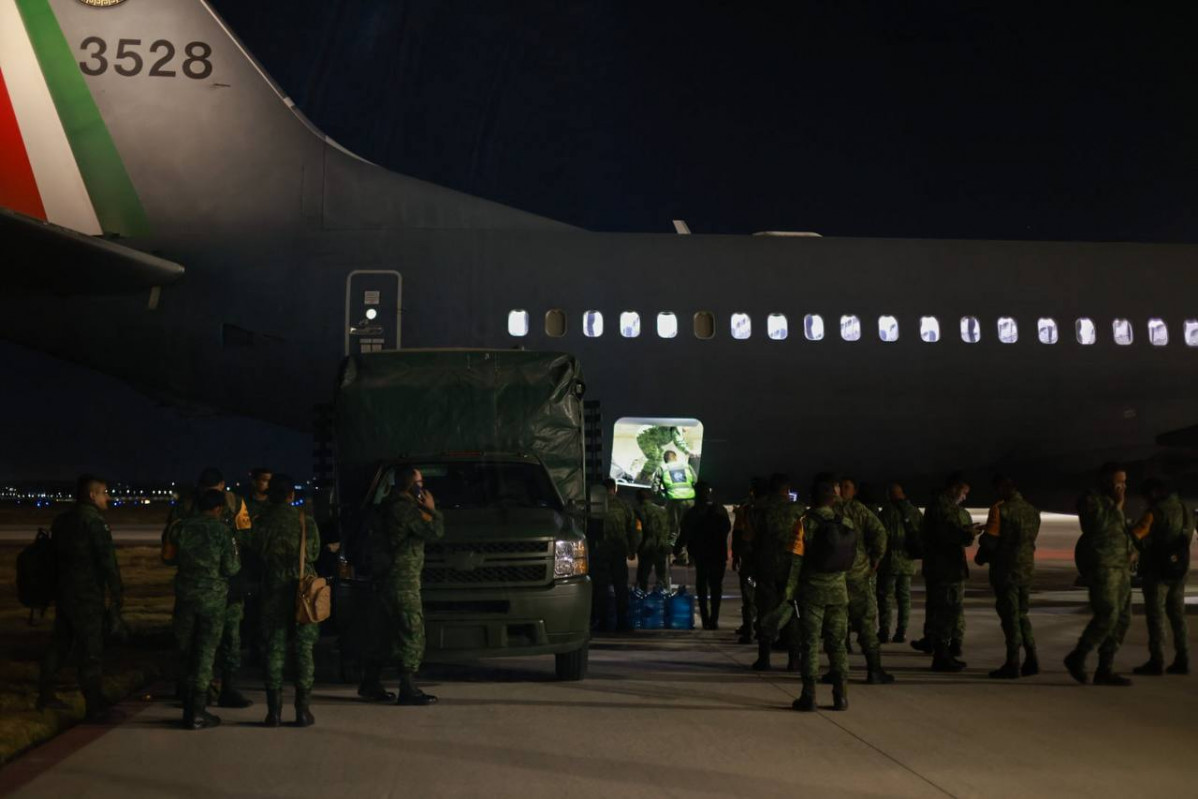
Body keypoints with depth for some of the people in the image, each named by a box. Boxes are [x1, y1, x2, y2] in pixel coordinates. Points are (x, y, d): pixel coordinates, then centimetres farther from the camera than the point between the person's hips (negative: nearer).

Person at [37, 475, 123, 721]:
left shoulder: (61, 521, 12)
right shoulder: (94, 522, -15)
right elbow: (108, 562, -18)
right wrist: (116, 597, -13)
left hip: (63, 594, 8)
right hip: (87, 598, -8)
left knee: (59, 645, 18)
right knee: (91, 652, -5)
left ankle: (45, 696, 27)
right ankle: (95, 708, -3)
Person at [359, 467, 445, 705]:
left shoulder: (389, 507, 17)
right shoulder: (405, 508, -14)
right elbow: (435, 532, -16)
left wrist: (424, 510, 17)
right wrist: (432, 509, 1)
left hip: (383, 578, 10)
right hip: (402, 580, -10)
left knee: (385, 634, 16)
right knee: (412, 634, -8)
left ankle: (369, 684, 22)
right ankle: (408, 690, -8)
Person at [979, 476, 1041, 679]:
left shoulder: (1000, 509, -13)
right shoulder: (1032, 511, 9)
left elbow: (990, 540, -15)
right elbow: (1030, 539, 12)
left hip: (1005, 569, -7)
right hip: (1026, 568, 7)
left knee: (1009, 616, -2)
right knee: (1021, 613, 18)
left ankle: (1012, 665, 0)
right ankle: (1031, 660, 16)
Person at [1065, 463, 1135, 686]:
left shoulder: (1110, 501, 21)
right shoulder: (1091, 500, -8)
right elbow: (1103, 527, -20)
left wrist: (1129, 551, 18)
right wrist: (1118, 506, -14)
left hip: (1119, 565, 10)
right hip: (1101, 564, -10)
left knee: (1122, 617, 4)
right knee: (1107, 615, -17)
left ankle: (1105, 669, 8)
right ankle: (1077, 658, -2)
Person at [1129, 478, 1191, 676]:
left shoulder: (1155, 512, -15)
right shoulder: (1184, 510, 10)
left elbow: (1136, 533, -26)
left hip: (1158, 570, -7)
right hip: (1179, 570, 7)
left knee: (1156, 616, -3)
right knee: (1177, 616, 12)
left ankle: (1156, 662, -4)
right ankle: (1182, 661, 12)